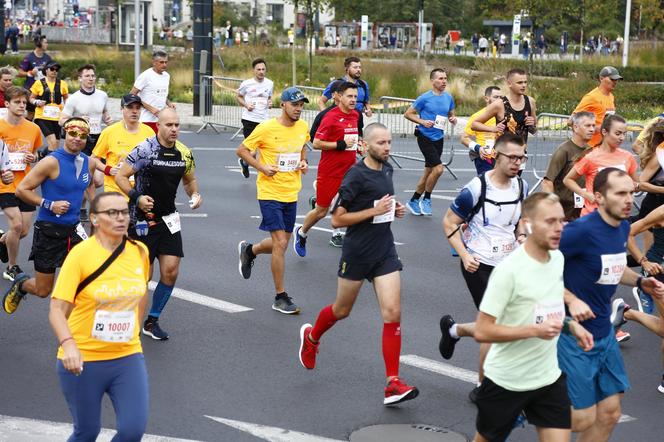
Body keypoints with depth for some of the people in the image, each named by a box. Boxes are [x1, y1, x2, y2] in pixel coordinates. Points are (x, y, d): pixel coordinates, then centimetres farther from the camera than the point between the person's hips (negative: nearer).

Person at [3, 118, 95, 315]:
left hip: (73, 228, 5)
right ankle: (21, 284, 41)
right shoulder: (52, 162, -15)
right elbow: (21, 190, -14)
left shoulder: (89, 163, 3)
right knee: (43, 290, 7)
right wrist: (49, 204, -20)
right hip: (48, 230, -5)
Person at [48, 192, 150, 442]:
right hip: (82, 360, -3)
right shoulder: (80, 254, -13)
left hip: (128, 357, 3)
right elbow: (57, 309, -17)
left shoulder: (139, 252, 0)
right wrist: (68, 345, -32)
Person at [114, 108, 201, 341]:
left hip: (168, 219, 5)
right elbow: (120, 176, -10)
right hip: (143, 219, -5)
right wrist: (137, 197, -23)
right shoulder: (145, 149, -14)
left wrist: (195, 194, 1)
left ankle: (152, 321, 14)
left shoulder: (184, 153, 4)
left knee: (171, 271, -2)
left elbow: (190, 179, 21)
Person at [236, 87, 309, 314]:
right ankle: (281, 297, -1)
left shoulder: (303, 127, 4)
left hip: (291, 194, 6)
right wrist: (261, 167, -16)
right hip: (270, 193, -6)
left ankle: (249, 250, 45)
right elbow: (242, 150, -4)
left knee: (282, 243, 14)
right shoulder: (266, 128, -13)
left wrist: (303, 162, 4)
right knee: (280, 243, -10)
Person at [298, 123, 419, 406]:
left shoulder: (387, 169, 7)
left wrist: (396, 210, 5)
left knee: (392, 313, -8)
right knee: (341, 311, 14)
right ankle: (311, 337, 47)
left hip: (385, 252, 5)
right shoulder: (356, 176, -16)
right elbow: (337, 219, -16)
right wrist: (374, 211, -22)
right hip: (357, 253, -5)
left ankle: (393, 383, -7)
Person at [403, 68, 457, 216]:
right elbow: (408, 114, -4)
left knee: (428, 172, 11)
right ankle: (426, 199, 3)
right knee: (438, 168, -16)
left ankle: (414, 201, 25)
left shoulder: (448, 98, 5)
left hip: (439, 138, 6)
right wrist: (422, 122, -18)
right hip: (425, 137, -6)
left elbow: (451, 115, 20)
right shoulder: (425, 98, -10)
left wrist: (453, 119, -3)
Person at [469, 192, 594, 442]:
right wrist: (535, 331, -29)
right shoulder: (509, 270, -23)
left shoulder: (558, 258, 0)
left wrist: (571, 325, 0)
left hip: (549, 377, 6)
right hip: (506, 382, -5)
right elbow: (482, 332, -22)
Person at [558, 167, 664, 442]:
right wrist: (571, 300, -24)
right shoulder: (582, 230, -22)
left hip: (604, 334, 8)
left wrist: (639, 281, 3)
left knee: (609, 414, 12)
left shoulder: (623, 227, 2)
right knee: (583, 419, -1)